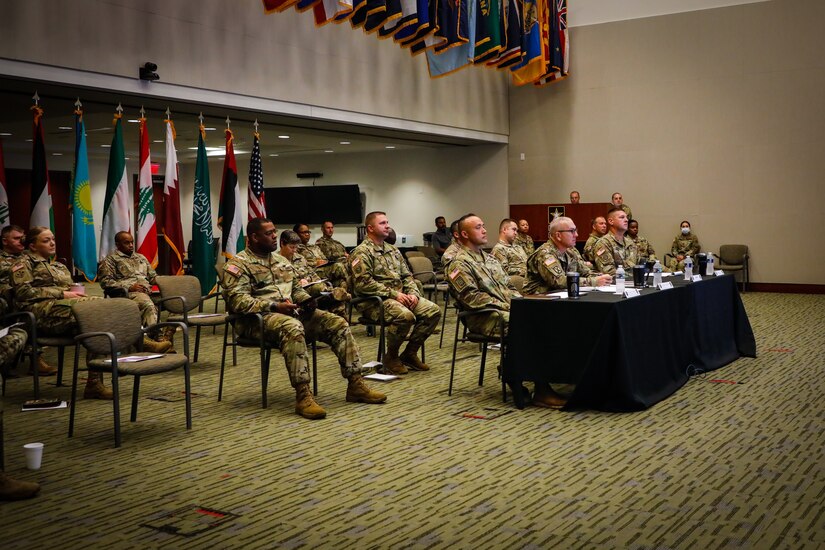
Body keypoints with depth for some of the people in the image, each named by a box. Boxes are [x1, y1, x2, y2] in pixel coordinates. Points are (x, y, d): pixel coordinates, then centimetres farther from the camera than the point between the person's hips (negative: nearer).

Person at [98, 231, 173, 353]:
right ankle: (159, 337, -50)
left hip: (147, 291, 6)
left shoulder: (141, 257, 34)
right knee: (148, 305, -38)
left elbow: (153, 276, 34)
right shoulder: (110, 260, 14)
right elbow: (105, 282, 2)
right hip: (127, 293, -6)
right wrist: (129, 287, -10)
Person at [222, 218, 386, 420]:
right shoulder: (238, 264, -4)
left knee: (338, 324, -9)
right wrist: (274, 307, -24)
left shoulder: (281, 261, 21)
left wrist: (306, 299, 2)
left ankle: (355, 384, -10)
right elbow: (237, 300, -16)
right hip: (258, 318, -7)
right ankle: (303, 395, -40)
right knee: (293, 328, -40)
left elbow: (297, 288, 27)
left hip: (291, 312, 8)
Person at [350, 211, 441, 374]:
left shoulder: (392, 250, 19)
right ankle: (391, 357, -10)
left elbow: (407, 275, 19)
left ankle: (410, 353, 1)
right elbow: (364, 283, -18)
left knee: (433, 311, -11)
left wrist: (413, 293, -3)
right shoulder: (361, 252, -7)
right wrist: (394, 294, -20)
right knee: (405, 316, -35)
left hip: (400, 296, 8)